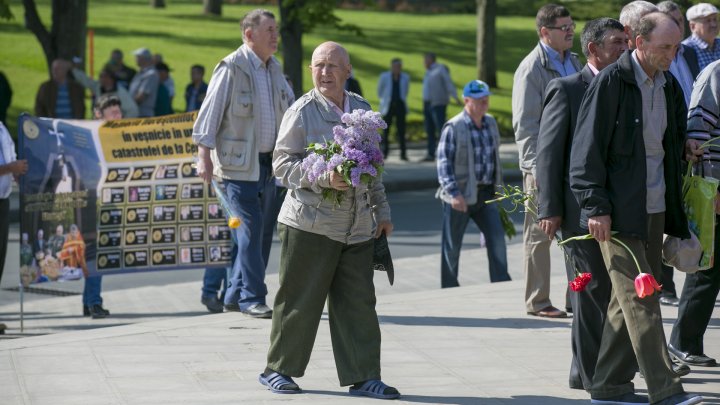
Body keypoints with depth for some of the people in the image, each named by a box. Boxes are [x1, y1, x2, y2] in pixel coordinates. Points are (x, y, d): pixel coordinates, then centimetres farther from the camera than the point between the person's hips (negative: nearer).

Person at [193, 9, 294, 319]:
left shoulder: (274, 69, 12)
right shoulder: (231, 68, -10)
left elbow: (290, 108, 20)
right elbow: (210, 111, -12)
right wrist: (204, 156, -17)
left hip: (266, 162, 8)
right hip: (239, 163, -8)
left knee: (264, 229, 8)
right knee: (251, 229, -10)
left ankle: (236, 295, 17)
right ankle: (251, 297, -4)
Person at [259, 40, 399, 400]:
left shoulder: (362, 110, 13)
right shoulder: (301, 112, -6)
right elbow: (282, 164, -8)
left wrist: (381, 211, 20)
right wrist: (324, 178, -21)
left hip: (357, 228, 5)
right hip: (310, 223, -5)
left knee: (358, 302, 3)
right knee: (300, 301, 1)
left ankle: (363, 376, 8)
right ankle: (278, 369, 15)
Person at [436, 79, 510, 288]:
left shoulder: (491, 123, 9)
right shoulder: (453, 127, -12)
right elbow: (443, 161, -14)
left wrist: (496, 185, 18)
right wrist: (453, 193, -22)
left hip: (485, 193, 5)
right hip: (460, 196, -5)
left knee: (497, 238, -4)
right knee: (452, 245, 5)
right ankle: (449, 288, 15)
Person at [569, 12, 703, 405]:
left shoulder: (669, 86, 11)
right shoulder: (610, 82, -11)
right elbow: (587, 147, -12)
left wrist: (683, 147, 8)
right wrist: (596, 207, -16)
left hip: (654, 210, 7)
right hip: (619, 211, -7)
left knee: (629, 300, 10)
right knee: (639, 299, -9)